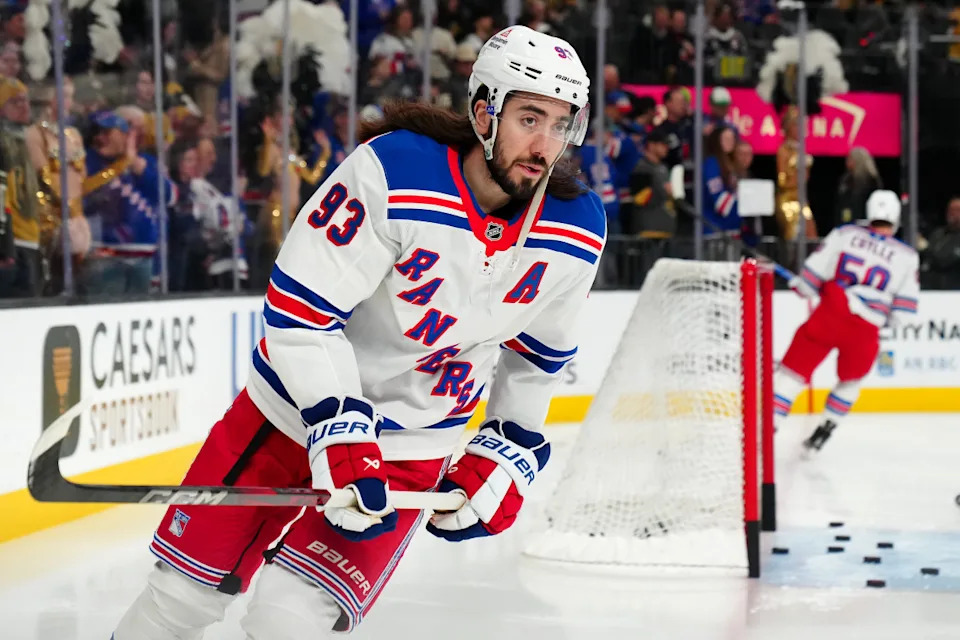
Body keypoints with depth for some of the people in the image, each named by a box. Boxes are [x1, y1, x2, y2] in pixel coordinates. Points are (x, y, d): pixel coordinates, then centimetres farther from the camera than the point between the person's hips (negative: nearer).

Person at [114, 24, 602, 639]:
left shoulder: (577, 228, -11)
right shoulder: (390, 173, -26)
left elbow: (540, 353, 9)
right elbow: (299, 310, -23)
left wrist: (508, 453, 5)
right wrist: (338, 429, -27)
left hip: (413, 447, 2)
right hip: (297, 404, -2)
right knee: (189, 588, 5)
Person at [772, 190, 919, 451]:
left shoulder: (844, 234, 5)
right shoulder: (907, 256, 7)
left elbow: (813, 272, 3)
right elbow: (903, 310, 6)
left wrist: (801, 286, 23)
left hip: (830, 314, -1)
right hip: (865, 331, 1)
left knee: (795, 369, 7)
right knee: (851, 379, 27)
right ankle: (826, 428, 24)